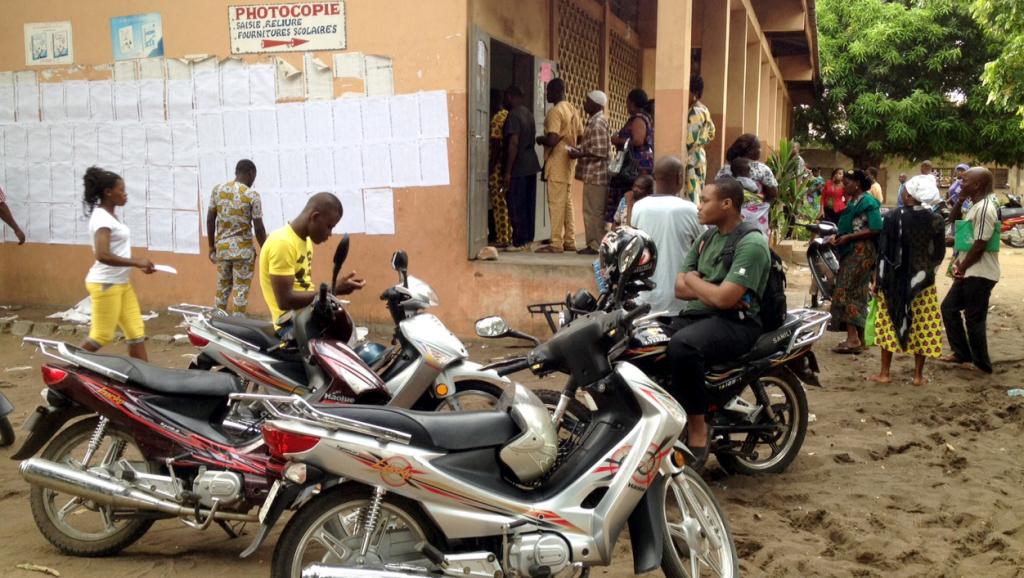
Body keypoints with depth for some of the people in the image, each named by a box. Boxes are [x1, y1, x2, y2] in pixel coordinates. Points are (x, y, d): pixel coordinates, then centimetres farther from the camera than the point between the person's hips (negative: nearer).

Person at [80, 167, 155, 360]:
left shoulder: (109, 216, 13)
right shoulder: (101, 217, -17)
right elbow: (102, 255, -29)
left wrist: (139, 266, 10)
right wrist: (137, 262, -25)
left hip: (121, 283, 10)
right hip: (105, 284, -10)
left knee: (136, 333, 6)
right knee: (101, 337, -1)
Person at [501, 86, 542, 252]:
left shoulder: (513, 115, -13)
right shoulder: (528, 113, 14)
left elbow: (513, 143, -19)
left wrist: (508, 171, -18)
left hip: (519, 168, -9)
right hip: (531, 165, 9)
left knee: (516, 206, -5)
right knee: (528, 204, 12)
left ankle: (519, 242, -4)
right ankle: (528, 238, 16)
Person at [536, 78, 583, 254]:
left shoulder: (555, 111, -14)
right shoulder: (572, 110, 14)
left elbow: (552, 140, -22)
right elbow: (580, 137, 17)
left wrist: (540, 139, -4)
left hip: (557, 161, -9)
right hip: (569, 160, 9)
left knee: (556, 203, -7)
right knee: (567, 202, 12)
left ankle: (556, 243, -6)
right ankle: (569, 241, 15)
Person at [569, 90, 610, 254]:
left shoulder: (597, 123, -14)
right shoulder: (595, 121, 17)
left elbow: (599, 151, -20)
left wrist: (579, 154, -14)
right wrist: (579, 151, 13)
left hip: (595, 175, -10)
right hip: (594, 174, 10)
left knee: (593, 211, -5)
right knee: (594, 211, 12)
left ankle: (595, 245, -1)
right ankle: (595, 243, 17)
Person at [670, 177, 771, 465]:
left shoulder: (751, 243, -11)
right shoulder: (706, 238, 16)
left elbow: (724, 299, -20)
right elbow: (680, 289, 11)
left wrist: (692, 279, -2)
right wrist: (711, 289, -8)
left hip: (735, 322, -8)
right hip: (696, 315, 8)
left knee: (682, 346, -36)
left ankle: (697, 433, -24)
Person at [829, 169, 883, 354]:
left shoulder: (868, 202, -10)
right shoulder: (852, 202, 17)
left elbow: (875, 229, -18)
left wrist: (848, 237, -19)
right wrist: (838, 236, 5)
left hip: (861, 252, -9)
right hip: (850, 252, 9)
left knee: (845, 291, -13)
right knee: (857, 295, 10)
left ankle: (853, 338, -14)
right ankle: (859, 339, 14)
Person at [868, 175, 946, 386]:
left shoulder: (893, 218, -12)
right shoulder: (936, 220, -4)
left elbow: (883, 250, -9)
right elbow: (939, 253, 4)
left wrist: (878, 279, 0)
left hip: (895, 280, -2)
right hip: (924, 281, 2)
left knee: (889, 324, 8)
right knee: (923, 327, 10)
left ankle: (884, 373, 10)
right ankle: (918, 374, 14)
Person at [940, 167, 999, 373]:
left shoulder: (984, 208, -20)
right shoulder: (977, 206, 11)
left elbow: (980, 245, -22)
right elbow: (954, 221, 24)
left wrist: (961, 268, -10)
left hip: (979, 274, -10)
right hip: (970, 272, 10)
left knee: (974, 319, -1)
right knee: (949, 307, 16)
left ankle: (982, 364, 12)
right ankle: (962, 353, 25)